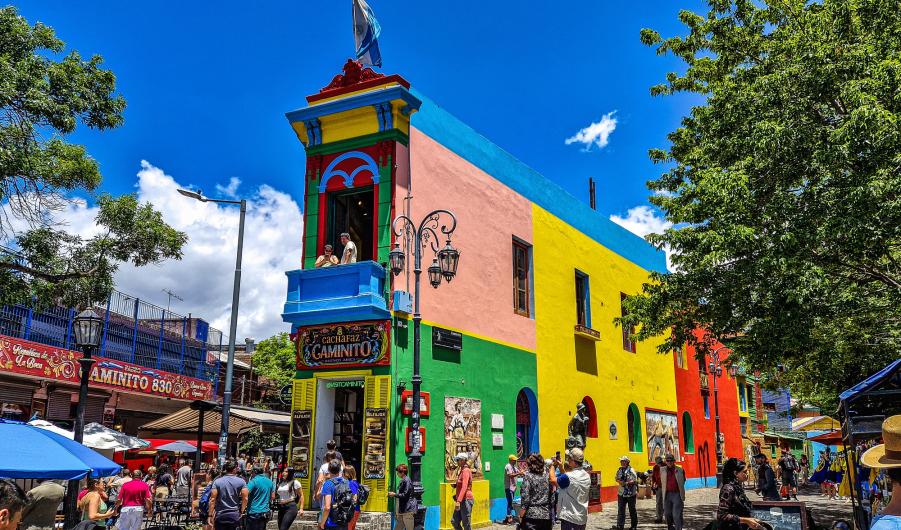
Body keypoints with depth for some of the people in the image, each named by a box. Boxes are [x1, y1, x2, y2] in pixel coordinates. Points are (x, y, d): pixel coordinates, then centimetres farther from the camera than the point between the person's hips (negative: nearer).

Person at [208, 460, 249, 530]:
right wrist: (242, 511, 5)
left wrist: (210, 515, -4)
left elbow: (212, 499, -8)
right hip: (234, 516, 0)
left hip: (220, 516, 0)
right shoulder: (241, 481, -5)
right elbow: (245, 498, -9)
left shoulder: (217, 482, -4)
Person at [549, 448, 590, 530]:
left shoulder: (569, 477, -22)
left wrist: (553, 465, 3)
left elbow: (553, 480, -11)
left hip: (570, 518, -8)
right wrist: (560, 466, 10)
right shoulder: (586, 476, 4)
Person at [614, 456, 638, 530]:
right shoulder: (619, 470, 7)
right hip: (621, 493, 5)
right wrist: (619, 481, -5)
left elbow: (635, 481, -14)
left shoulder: (631, 470, -11)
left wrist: (627, 483, -21)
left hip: (630, 493, -5)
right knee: (620, 510, 0)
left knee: (632, 510, 9)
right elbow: (616, 478, 17)